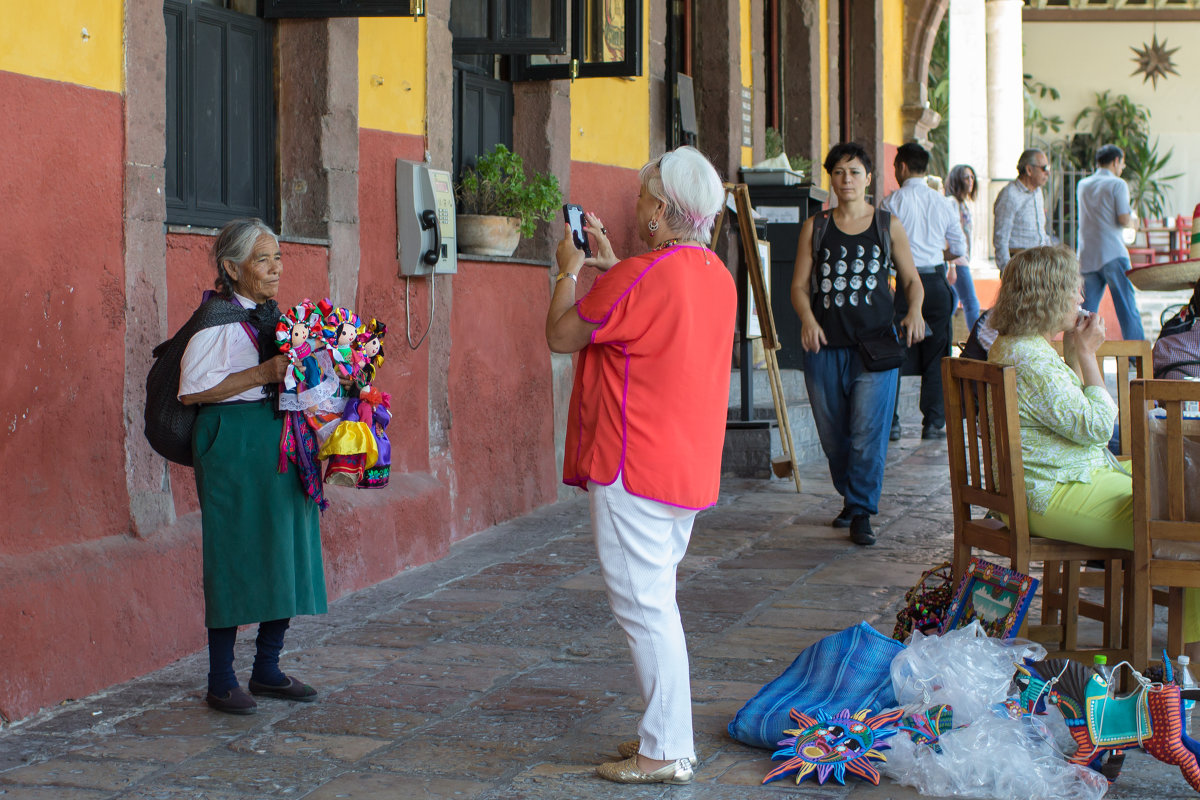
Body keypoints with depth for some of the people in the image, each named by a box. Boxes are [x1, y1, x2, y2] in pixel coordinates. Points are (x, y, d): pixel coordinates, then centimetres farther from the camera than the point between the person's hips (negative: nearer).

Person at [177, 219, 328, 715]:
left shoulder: (270, 315, 15)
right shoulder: (216, 319, -9)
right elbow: (191, 391, -17)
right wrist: (263, 374, -20)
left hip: (282, 441, 8)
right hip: (234, 444, -8)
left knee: (285, 551, 8)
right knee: (235, 555, -6)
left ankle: (267, 670, 18)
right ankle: (221, 682, 3)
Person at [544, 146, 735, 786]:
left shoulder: (639, 277, -20)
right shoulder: (716, 275, 9)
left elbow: (560, 336, -9)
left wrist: (570, 271, 6)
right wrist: (609, 265, 22)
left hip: (634, 469, -9)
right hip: (689, 466, 9)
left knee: (643, 606, -3)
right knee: (655, 601, 18)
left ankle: (666, 753, 1)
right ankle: (664, 733, 25)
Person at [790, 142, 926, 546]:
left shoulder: (888, 226, 7)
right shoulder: (815, 228, 8)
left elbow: (911, 279, 11)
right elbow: (799, 285, 5)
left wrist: (914, 311, -10)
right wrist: (807, 318, -16)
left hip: (875, 345, -2)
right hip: (825, 346, 2)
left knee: (868, 432, -11)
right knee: (833, 435, 8)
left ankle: (861, 512, -2)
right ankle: (849, 498, 30)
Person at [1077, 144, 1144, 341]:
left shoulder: (1082, 185, 14)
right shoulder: (1117, 184, -4)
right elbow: (1125, 220, -11)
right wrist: (1133, 219, 10)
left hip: (1087, 256, 5)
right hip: (1112, 254, -5)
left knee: (1087, 311, 6)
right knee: (1127, 308, -2)